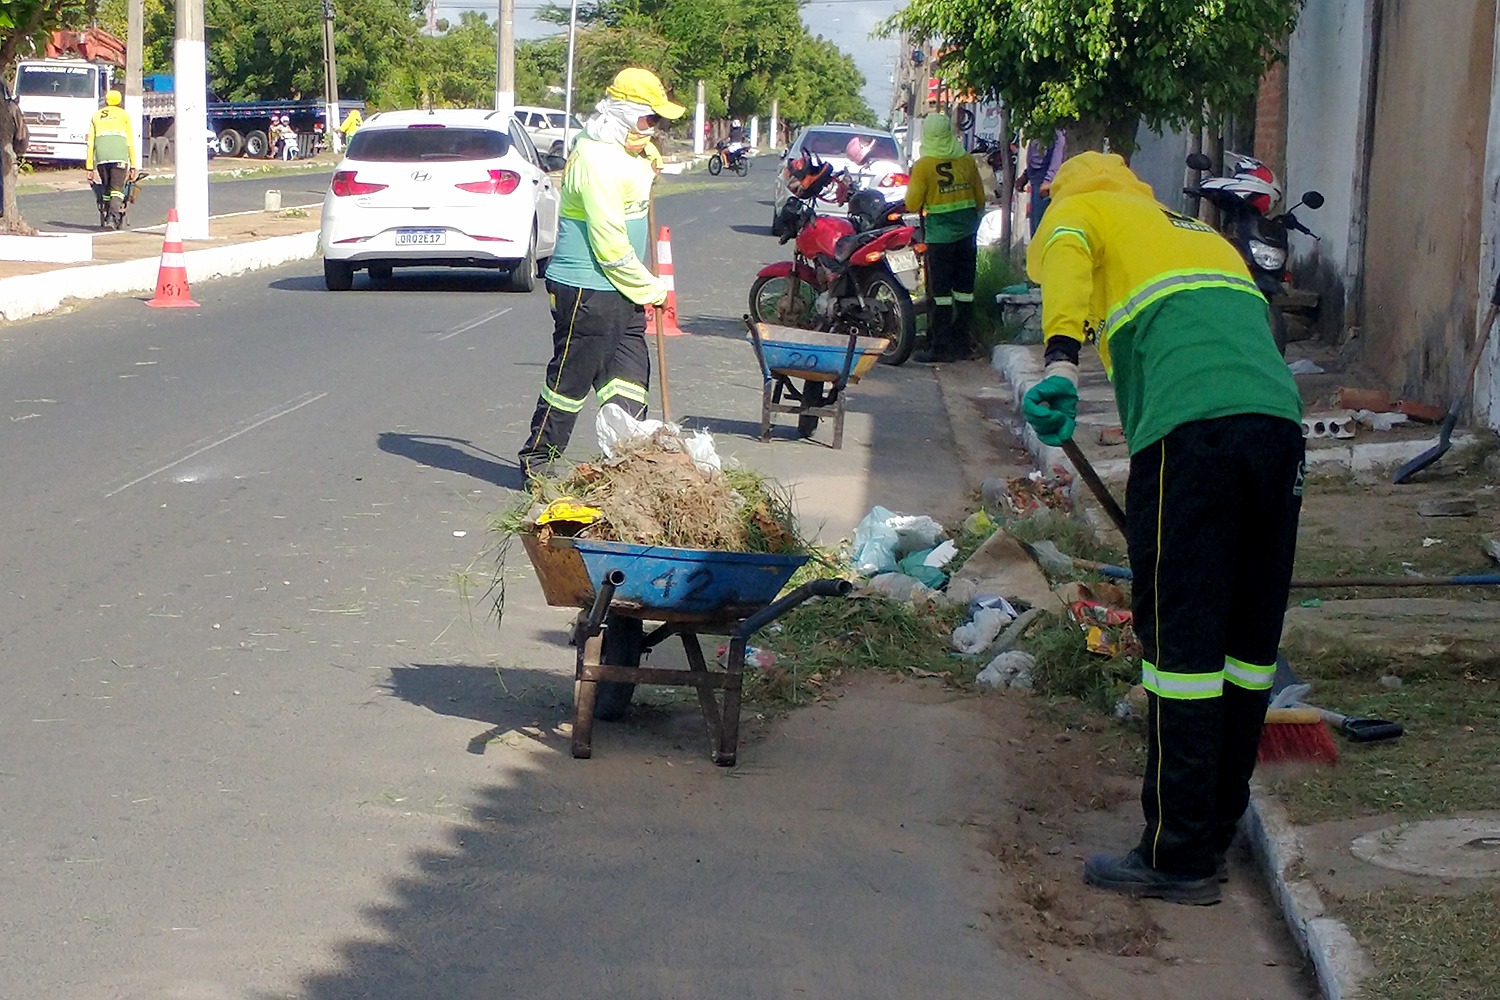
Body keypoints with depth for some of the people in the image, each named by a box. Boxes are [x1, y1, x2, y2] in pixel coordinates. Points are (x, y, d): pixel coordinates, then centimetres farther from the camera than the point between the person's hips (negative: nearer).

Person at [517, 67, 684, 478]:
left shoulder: (620, 152, 11)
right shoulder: (596, 160, -20)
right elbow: (609, 244, -21)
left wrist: (646, 165, 12)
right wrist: (650, 289, -12)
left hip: (618, 291, 10)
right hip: (587, 291, -10)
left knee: (629, 375, 9)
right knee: (571, 377, 1)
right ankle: (537, 459, 14)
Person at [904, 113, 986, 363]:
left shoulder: (923, 166, -11)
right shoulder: (967, 161, 3)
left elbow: (913, 204, -9)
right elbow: (980, 198, 10)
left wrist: (911, 183, 9)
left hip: (939, 235, -5)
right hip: (966, 233, 5)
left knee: (940, 291, -2)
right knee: (964, 289, 11)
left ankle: (940, 347, -2)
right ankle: (960, 342, 17)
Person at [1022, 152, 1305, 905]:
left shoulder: (1079, 211, 20)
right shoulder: (1202, 233, 37)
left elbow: (1064, 265, -3)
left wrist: (1060, 362, -18)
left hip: (1189, 428, -6)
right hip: (1280, 418, 6)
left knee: (1181, 641, -3)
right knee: (1250, 640, 12)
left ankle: (1180, 857, -1)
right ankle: (1216, 829, 23)